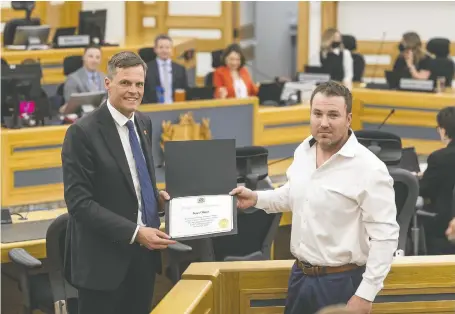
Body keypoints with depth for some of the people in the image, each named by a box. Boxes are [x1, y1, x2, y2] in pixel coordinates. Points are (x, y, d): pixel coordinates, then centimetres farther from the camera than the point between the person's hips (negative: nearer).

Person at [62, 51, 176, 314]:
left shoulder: (144, 123, 9)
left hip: (144, 252, 7)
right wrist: (135, 232, -22)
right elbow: (80, 202, -17)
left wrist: (157, 196, 0)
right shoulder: (84, 132, -14)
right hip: (105, 258, -7)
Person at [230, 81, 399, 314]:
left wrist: (365, 295, -21)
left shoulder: (369, 169, -19)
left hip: (341, 282, -7)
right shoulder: (303, 151, 4)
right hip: (300, 275, 7)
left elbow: (385, 235, -19)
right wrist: (256, 198, 10)